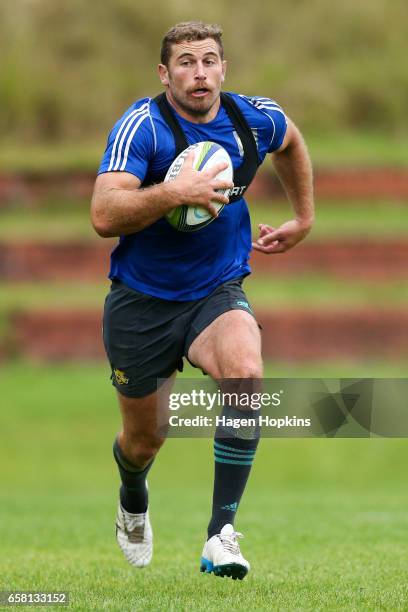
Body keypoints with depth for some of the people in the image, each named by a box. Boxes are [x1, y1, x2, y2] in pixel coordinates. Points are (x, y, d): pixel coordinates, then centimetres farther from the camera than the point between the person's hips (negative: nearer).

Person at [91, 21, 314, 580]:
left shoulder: (255, 119, -5)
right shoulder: (142, 126, -18)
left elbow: (291, 142, 22)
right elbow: (104, 216, -31)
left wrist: (304, 218, 23)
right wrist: (174, 192, -42)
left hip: (218, 292, 2)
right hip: (141, 301, -2)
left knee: (245, 373, -31)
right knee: (145, 438, 11)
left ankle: (222, 533, -25)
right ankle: (133, 498, 51)